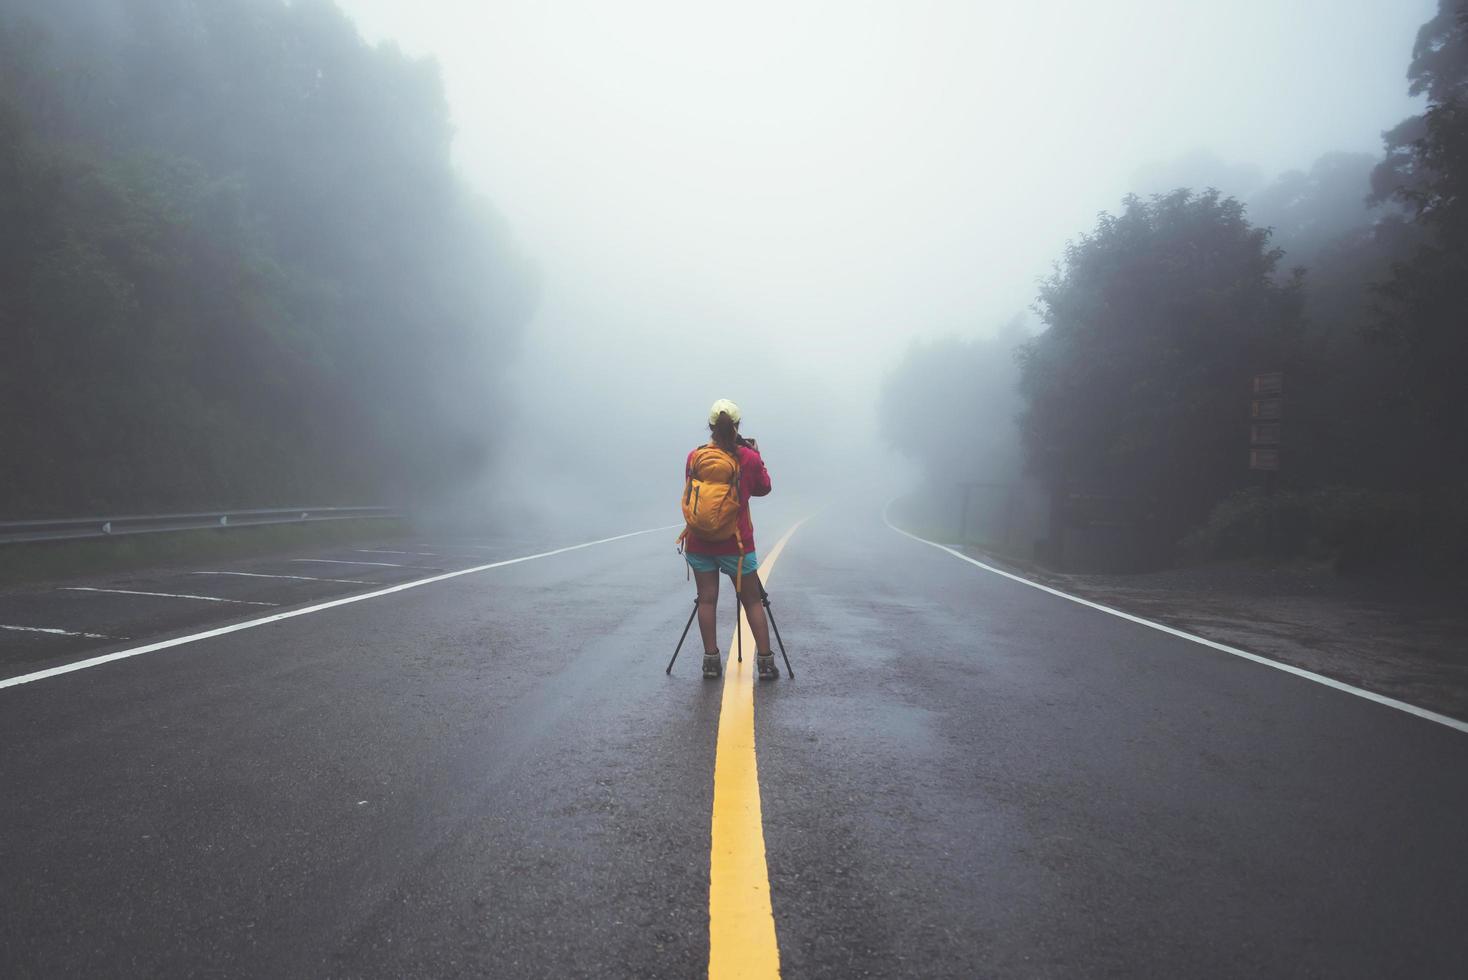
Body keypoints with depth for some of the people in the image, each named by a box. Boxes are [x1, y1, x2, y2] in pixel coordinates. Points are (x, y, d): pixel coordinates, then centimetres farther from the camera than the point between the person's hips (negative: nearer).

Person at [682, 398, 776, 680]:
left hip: (700, 542, 2)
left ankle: (711, 660, 7)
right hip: (736, 543, -2)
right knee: (753, 601, 6)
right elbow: (763, 488, 11)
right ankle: (766, 661, 5)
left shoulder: (694, 456, -1)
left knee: (707, 599, 7)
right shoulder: (748, 457, -6)